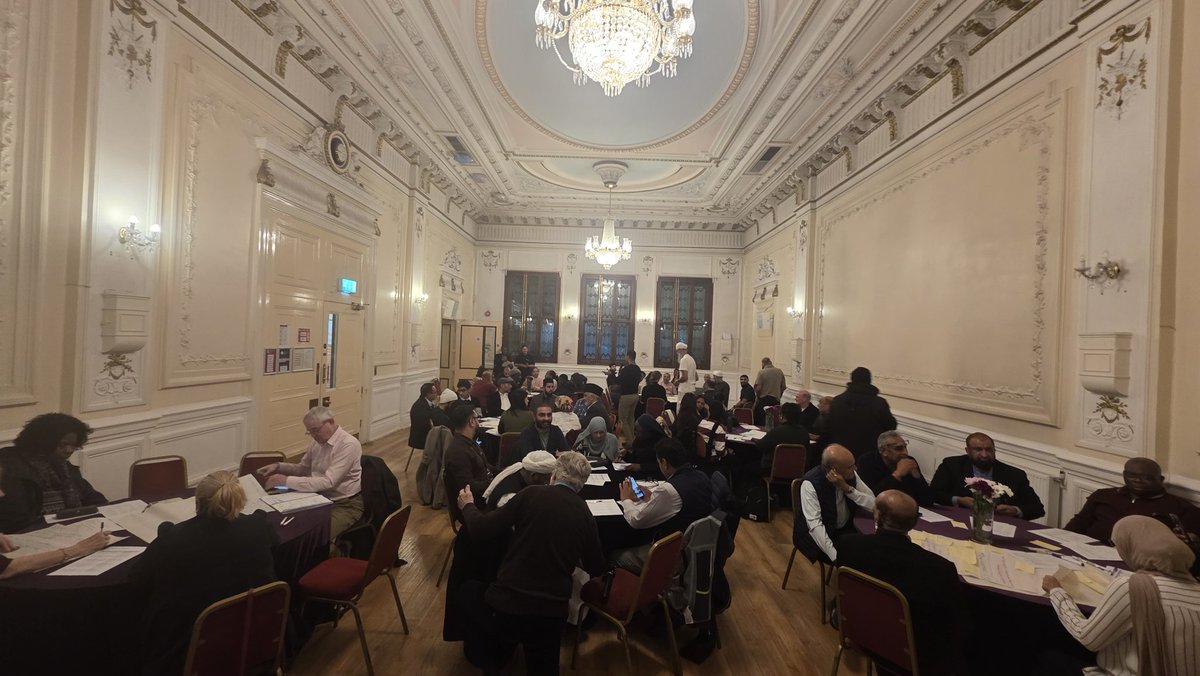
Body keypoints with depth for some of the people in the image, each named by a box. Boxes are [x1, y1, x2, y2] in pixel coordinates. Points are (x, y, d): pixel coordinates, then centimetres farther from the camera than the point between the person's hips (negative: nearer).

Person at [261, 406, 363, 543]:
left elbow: (327, 482, -27)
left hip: (345, 505, -8)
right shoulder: (318, 442, 5)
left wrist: (286, 480, -26)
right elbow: (303, 468, 22)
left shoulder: (348, 444, -21)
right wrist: (278, 466, 4)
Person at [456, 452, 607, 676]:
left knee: (468, 590, 29)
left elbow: (481, 531, -6)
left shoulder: (533, 494, -10)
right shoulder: (585, 514, -1)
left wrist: (468, 506, 14)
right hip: (552, 615, 4)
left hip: (507, 607, -3)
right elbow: (597, 569, 13)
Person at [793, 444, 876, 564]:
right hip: (816, 535, -5)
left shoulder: (850, 475, -8)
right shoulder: (811, 483, -25)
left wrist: (847, 488, -23)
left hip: (845, 529, 5)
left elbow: (873, 503, -7)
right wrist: (836, 556, -35)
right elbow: (815, 525, -28)